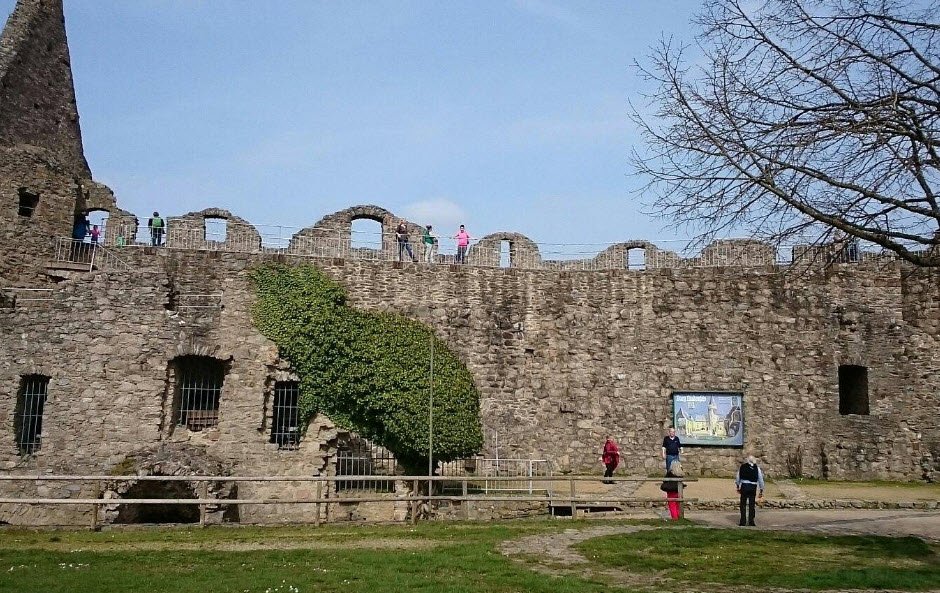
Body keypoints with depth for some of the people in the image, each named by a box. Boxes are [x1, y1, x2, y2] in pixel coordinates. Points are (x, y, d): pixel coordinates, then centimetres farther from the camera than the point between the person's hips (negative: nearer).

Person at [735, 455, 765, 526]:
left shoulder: (742, 467, 2)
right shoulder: (757, 468, 2)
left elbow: (738, 477, 7)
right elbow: (761, 479, 5)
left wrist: (738, 487, 18)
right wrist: (761, 490, 12)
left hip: (744, 486, 0)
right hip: (753, 487, 0)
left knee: (743, 504, 7)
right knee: (751, 505, 7)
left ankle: (742, 522, 7)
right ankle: (751, 522, 8)